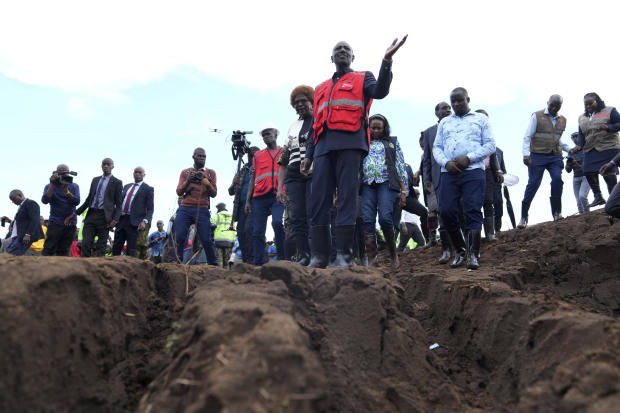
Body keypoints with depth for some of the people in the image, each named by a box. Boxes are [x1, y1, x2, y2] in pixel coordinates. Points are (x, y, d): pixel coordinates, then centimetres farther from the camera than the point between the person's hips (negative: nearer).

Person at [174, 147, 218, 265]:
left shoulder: (210, 173, 14)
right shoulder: (185, 172, 15)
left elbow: (214, 194, 8)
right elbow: (179, 192, 7)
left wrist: (206, 181, -9)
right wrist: (188, 180, -8)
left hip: (202, 210, -1)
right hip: (185, 209, 1)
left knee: (206, 240, -9)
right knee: (179, 238, -10)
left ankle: (213, 265, 2)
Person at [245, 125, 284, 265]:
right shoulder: (257, 156, 21)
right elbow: (253, 179, 20)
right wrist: (248, 200, 11)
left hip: (278, 196, -3)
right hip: (259, 197, 3)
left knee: (277, 222, -26)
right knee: (258, 232, -2)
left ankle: (282, 258, -16)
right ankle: (258, 263, 1)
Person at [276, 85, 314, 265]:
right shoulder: (293, 127, 25)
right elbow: (284, 160, 23)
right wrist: (280, 187, 15)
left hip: (316, 173, -4)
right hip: (294, 174, 5)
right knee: (296, 217, -6)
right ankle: (302, 257, -6)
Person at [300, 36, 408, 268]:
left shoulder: (362, 79, 18)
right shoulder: (321, 89, 30)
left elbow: (380, 91, -6)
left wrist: (387, 60, -18)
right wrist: (309, 156, 19)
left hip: (349, 143, -4)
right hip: (323, 146, 5)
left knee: (347, 197, -9)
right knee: (319, 200, -4)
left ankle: (343, 255, -10)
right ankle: (319, 256, -2)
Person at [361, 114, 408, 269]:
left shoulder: (392, 142, 17)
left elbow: (401, 167, 11)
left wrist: (403, 191, 2)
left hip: (386, 183, -2)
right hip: (368, 184, 2)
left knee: (385, 217, -17)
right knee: (367, 220, -9)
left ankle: (393, 253, 1)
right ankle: (371, 257, -6)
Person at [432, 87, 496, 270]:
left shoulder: (480, 119, 14)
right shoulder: (444, 122, 24)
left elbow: (490, 145, 5)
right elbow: (436, 147, 17)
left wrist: (468, 158, -9)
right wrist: (446, 162, -4)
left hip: (473, 171, -3)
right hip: (449, 172, 3)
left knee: (473, 212, -12)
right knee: (446, 211, -7)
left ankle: (473, 254, -13)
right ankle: (459, 250, 9)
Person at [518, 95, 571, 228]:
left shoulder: (562, 120, 16)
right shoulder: (537, 116, 1)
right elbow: (527, 136, -3)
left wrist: (569, 149, 9)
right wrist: (526, 154, -14)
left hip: (555, 157, 4)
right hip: (537, 156, -4)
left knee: (557, 179, -18)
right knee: (533, 184, -6)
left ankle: (556, 213, -8)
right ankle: (523, 217, 2)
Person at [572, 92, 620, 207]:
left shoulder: (609, 111, 2)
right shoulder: (582, 117, 18)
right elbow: (581, 134, 15)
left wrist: (608, 127, -20)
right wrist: (579, 145, -3)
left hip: (608, 147, -6)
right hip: (590, 150, 6)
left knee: (608, 173, -9)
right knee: (589, 172, -1)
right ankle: (598, 197, 12)